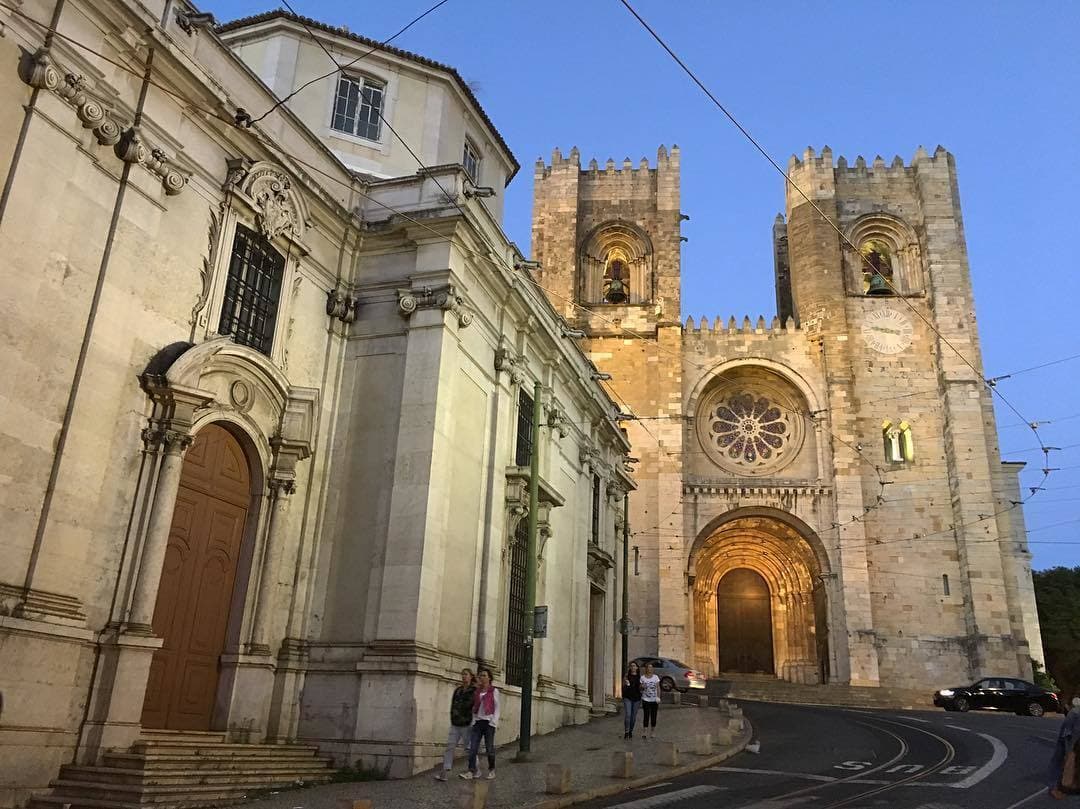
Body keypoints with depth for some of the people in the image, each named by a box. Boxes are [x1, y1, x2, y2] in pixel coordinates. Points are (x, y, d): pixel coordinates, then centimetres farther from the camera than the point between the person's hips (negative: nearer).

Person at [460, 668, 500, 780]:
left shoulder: (494, 691, 0)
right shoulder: (477, 691, 12)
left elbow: (497, 707, -1)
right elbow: (474, 706, 15)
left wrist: (494, 722, -9)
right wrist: (474, 720, 6)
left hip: (488, 722, -4)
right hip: (477, 721, 4)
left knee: (489, 748, 3)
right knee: (473, 747, -5)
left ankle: (491, 770, 17)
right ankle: (472, 771, -5)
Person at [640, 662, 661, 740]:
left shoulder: (655, 677, 2)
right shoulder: (642, 678, 1)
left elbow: (658, 688, 2)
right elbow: (640, 689, 8)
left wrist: (658, 698, -7)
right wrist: (642, 687, -14)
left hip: (654, 700, 1)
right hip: (645, 700, -1)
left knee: (653, 716, 6)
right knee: (646, 716, -8)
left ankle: (654, 732, 18)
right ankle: (645, 732, -5)